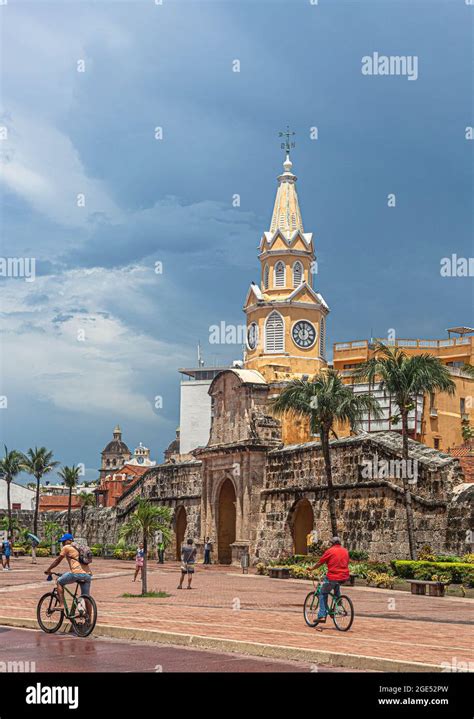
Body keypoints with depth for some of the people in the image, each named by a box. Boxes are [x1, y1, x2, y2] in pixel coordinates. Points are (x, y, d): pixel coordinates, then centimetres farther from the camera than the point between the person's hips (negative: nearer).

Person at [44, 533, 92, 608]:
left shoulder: (66, 547, 7)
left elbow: (57, 561, 12)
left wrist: (48, 570, 23)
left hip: (77, 573, -7)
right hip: (88, 574, 7)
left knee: (59, 582, 15)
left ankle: (62, 605, 7)